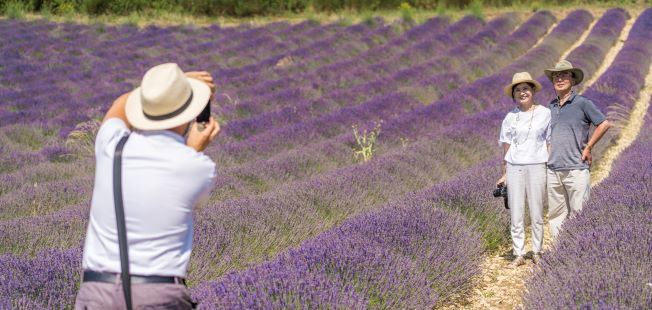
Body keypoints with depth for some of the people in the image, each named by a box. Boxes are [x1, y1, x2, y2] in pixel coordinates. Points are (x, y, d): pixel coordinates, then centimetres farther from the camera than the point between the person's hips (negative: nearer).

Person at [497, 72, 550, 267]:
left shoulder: (545, 113, 2)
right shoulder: (510, 117, 7)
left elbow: (550, 143, 5)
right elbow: (506, 148, 10)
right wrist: (504, 174, 8)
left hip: (536, 167, -2)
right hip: (514, 168, 2)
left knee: (537, 214, 2)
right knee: (515, 215, 2)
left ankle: (537, 253, 13)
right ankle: (519, 255, 9)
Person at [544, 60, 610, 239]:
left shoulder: (582, 103, -2)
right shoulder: (551, 106, 14)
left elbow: (604, 124, -2)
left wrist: (588, 148, -2)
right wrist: (546, 156, 14)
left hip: (576, 169, -5)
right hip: (553, 170, 5)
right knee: (555, 215, 8)